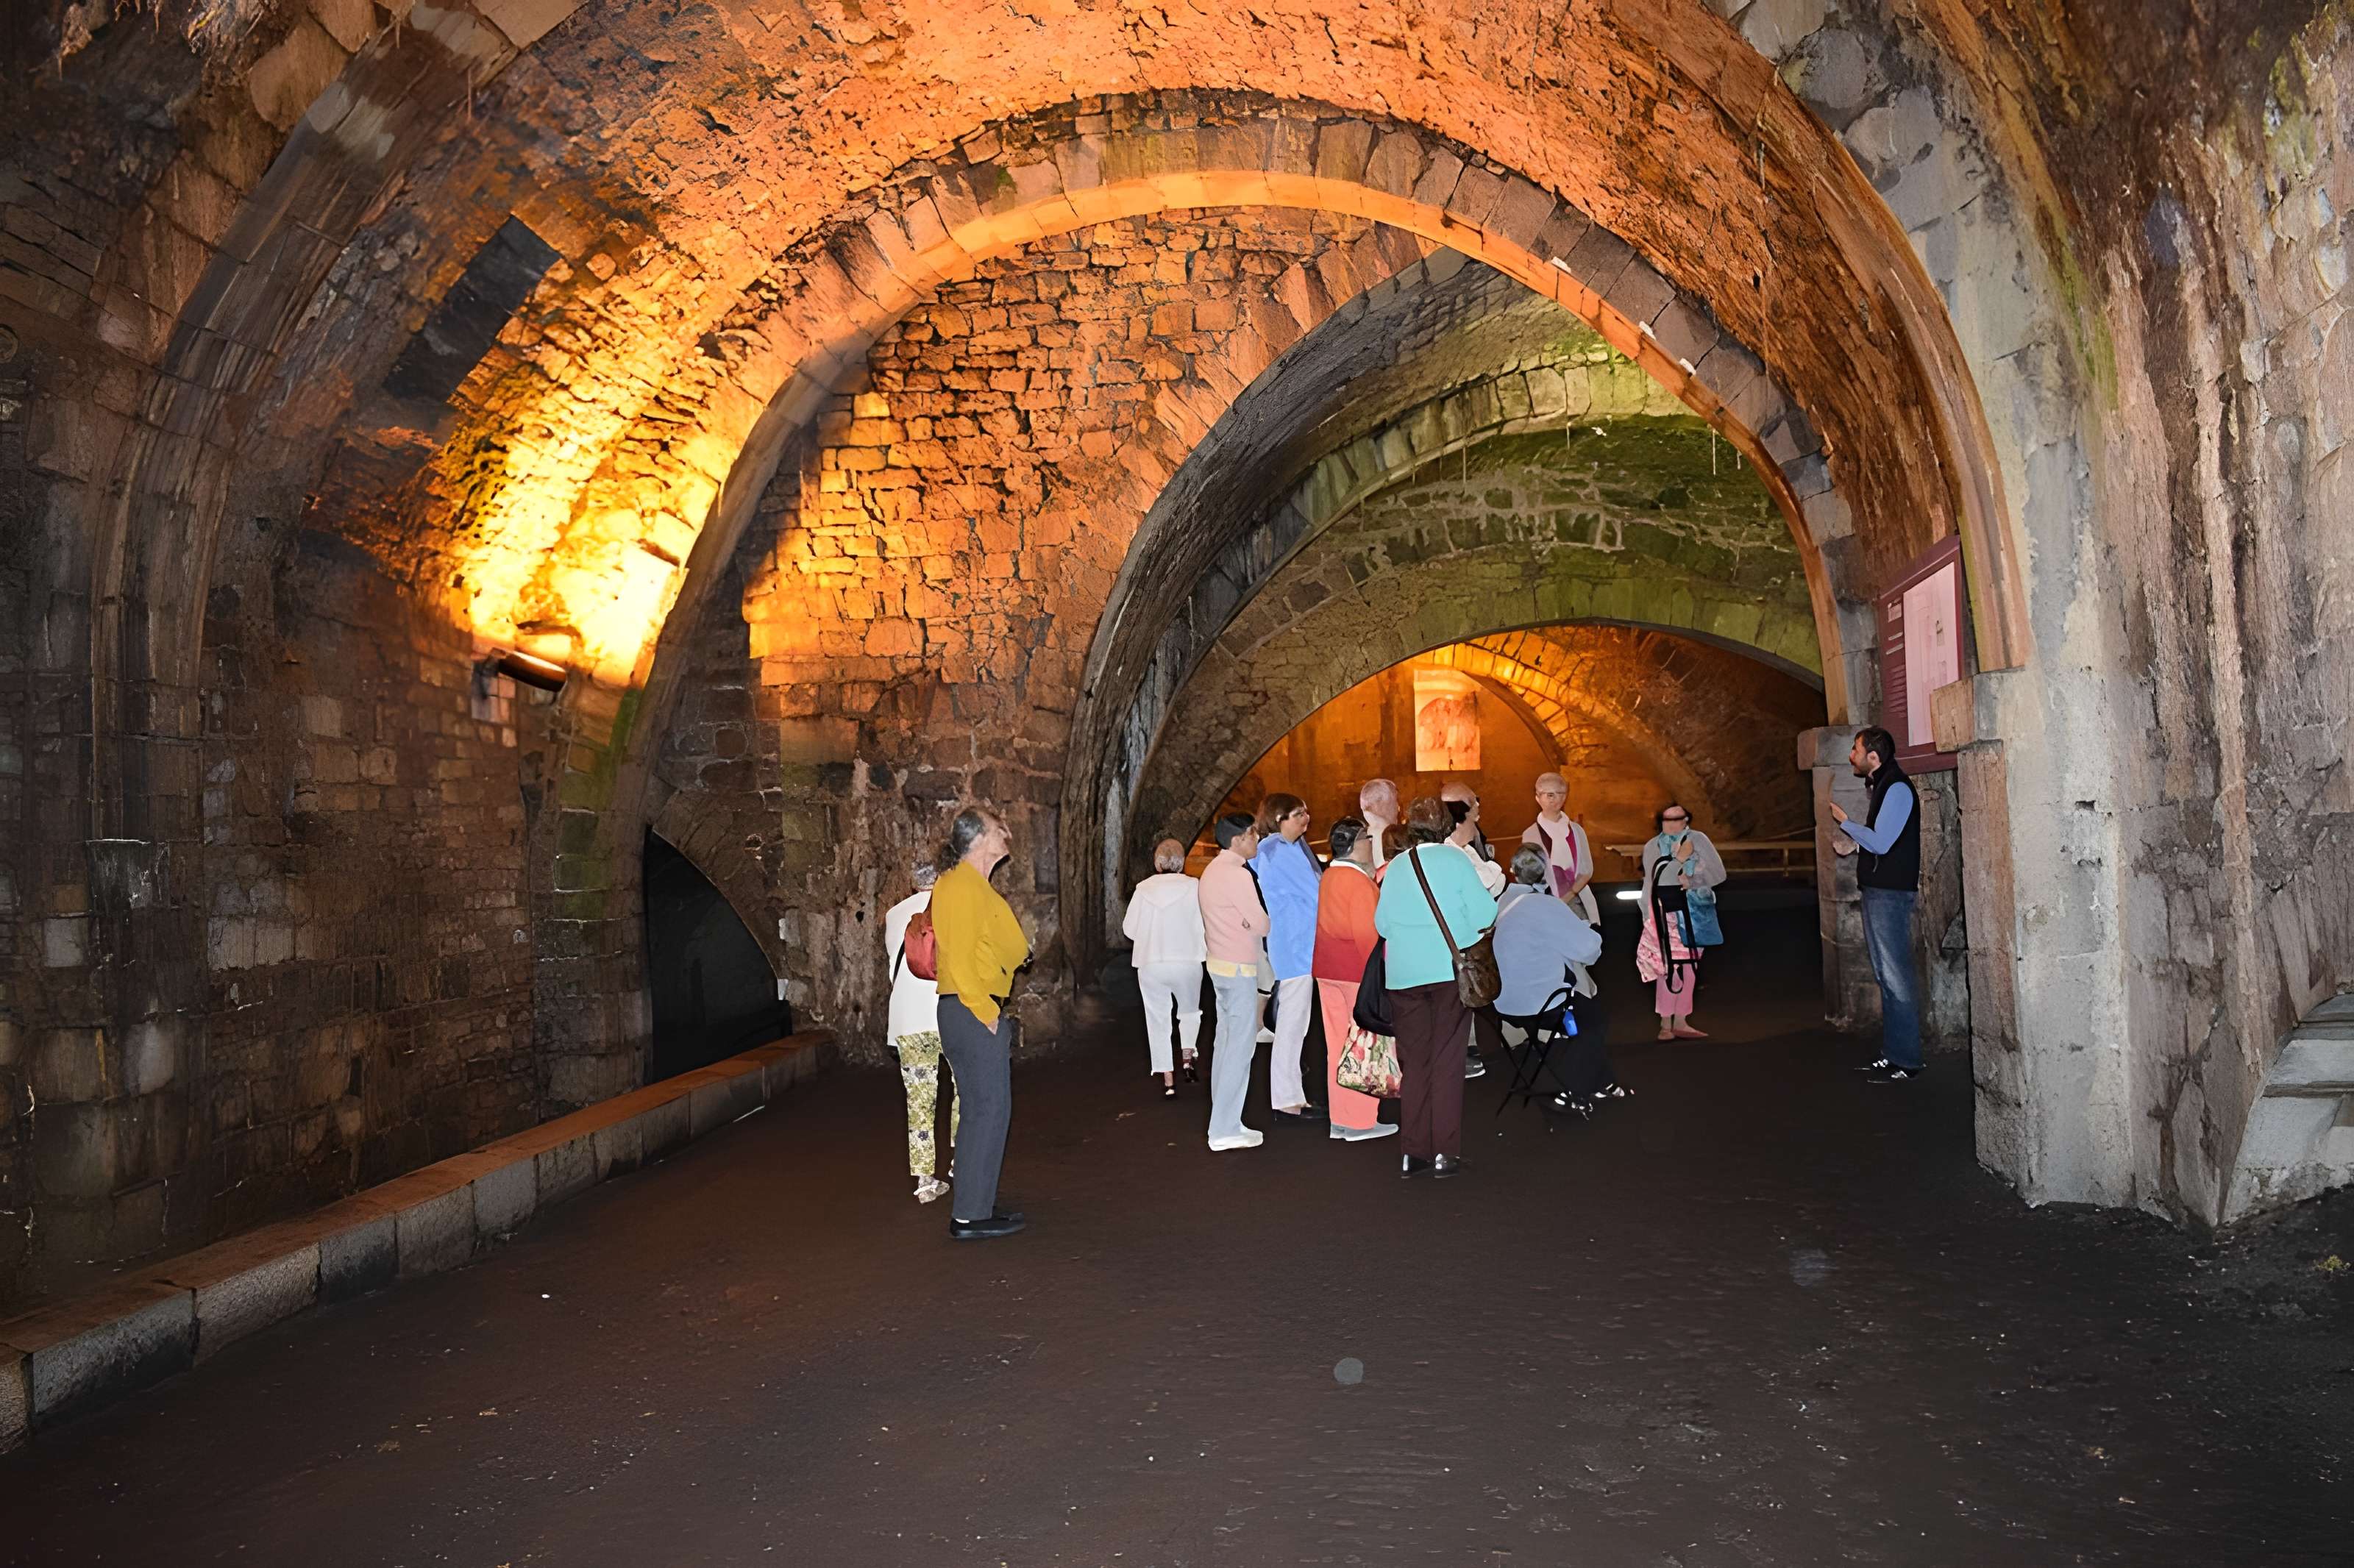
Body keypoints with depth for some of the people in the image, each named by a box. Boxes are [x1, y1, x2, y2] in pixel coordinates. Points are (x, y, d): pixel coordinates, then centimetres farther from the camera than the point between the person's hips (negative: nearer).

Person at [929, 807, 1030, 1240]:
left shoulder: (963, 883, 17)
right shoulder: (965, 887, -15)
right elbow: (960, 958, -21)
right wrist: (985, 1012, -18)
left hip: (977, 1012, 10)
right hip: (974, 1012, -10)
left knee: (980, 1110, 15)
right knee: (989, 1110, -6)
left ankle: (977, 1204, 23)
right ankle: (970, 1215, -2)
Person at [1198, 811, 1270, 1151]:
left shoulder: (1213, 870, 13)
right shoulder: (1237, 875, -18)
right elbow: (1262, 925, -13)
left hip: (1219, 963, 10)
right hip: (1239, 969, -10)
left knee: (1226, 1042, 12)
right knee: (1240, 1047, -6)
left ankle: (1223, 1122, 17)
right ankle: (1225, 1130, -4)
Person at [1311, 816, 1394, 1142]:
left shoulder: (1329, 877, 10)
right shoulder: (1359, 883, -16)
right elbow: (1368, 933, -19)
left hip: (1326, 969, 9)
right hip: (1358, 971, -8)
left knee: (1337, 1044, 12)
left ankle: (1340, 1120, 17)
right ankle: (1362, 1122, 4)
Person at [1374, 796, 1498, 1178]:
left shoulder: (1395, 868, 6)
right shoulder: (1454, 859, -3)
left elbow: (1382, 924, 9)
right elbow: (1484, 914, -8)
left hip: (1404, 974, 3)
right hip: (1451, 970, -3)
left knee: (1414, 1061, 9)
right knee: (1447, 1060, 3)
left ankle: (1414, 1153, 10)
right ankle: (1445, 1153, 2)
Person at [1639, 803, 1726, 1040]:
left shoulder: (1697, 839, 4)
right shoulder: (1653, 847, 4)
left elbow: (1717, 872, 0)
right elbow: (1655, 879, -8)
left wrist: (1692, 880, -14)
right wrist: (1680, 859, -13)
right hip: (1666, 912, -2)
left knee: (1688, 965, 6)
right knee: (1670, 966, -8)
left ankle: (1680, 1021, 14)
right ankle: (1666, 1023, -2)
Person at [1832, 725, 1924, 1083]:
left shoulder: (1897, 789, -13)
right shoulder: (1880, 787, 17)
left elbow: (1881, 842, -19)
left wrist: (1844, 821, -9)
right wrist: (1853, 846, 10)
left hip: (1891, 892, -10)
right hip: (1877, 889, 10)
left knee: (1895, 975, -8)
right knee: (1885, 975, 12)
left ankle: (1906, 1061, -4)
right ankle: (1892, 1054, 18)